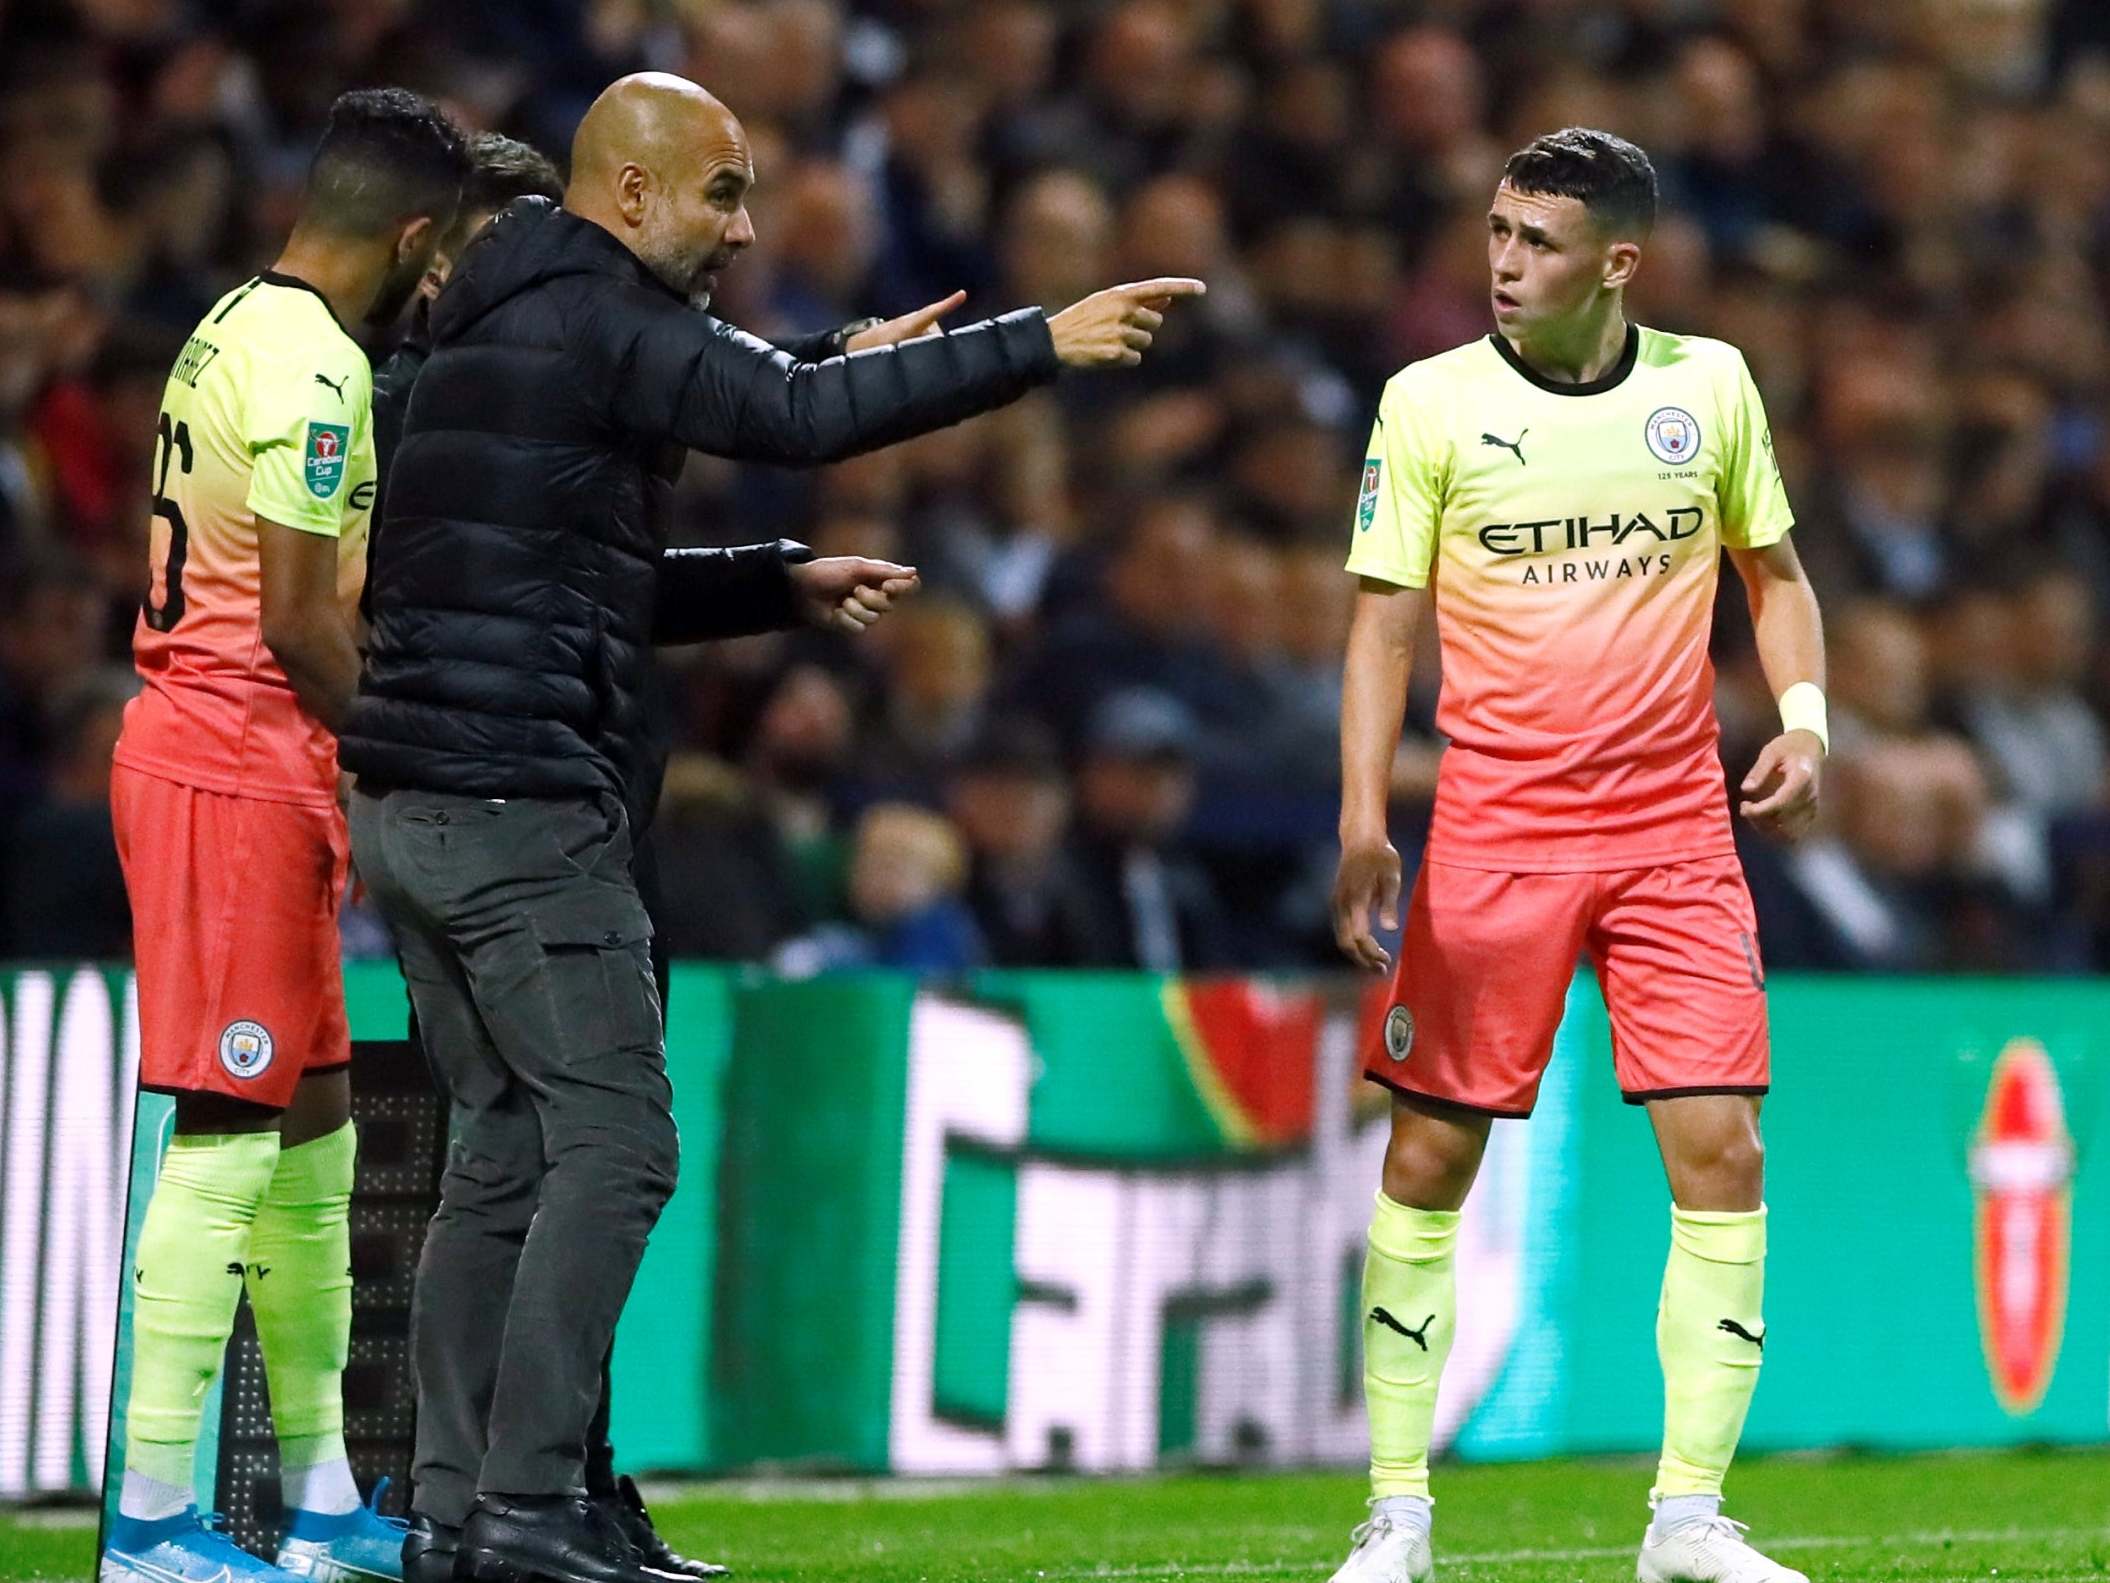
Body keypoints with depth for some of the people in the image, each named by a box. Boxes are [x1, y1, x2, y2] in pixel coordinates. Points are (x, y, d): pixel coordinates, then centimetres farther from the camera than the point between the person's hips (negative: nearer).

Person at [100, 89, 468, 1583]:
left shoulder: (237, 328, 15)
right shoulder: (313, 365, -16)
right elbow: (299, 621, -18)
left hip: (197, 741, 10)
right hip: (242, 767, -10)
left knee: (314, 1122, 15)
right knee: (229, 1136, -10)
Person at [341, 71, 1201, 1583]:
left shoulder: (506, 327, 21)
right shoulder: (599, 321, -9)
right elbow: (800, 413, -20)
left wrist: (785, 583, 20)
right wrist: (1043, 342, -16)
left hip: (414, 812, 10)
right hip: (521, 802, -10)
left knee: (504, 1149, 11)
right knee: (614, 1140, -7)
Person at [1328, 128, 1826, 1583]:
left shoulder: (1710, 386, 4)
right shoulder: (1432, 402, -2)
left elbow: (1773, 572, 16)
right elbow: (1385, 618, -2)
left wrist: (1804, 720, -1)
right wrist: (1363, 821, -11)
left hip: (1676, 828, 2)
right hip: (1493, 827, -1)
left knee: (1722, 1152, -6)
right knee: (1433, 1154, -1)